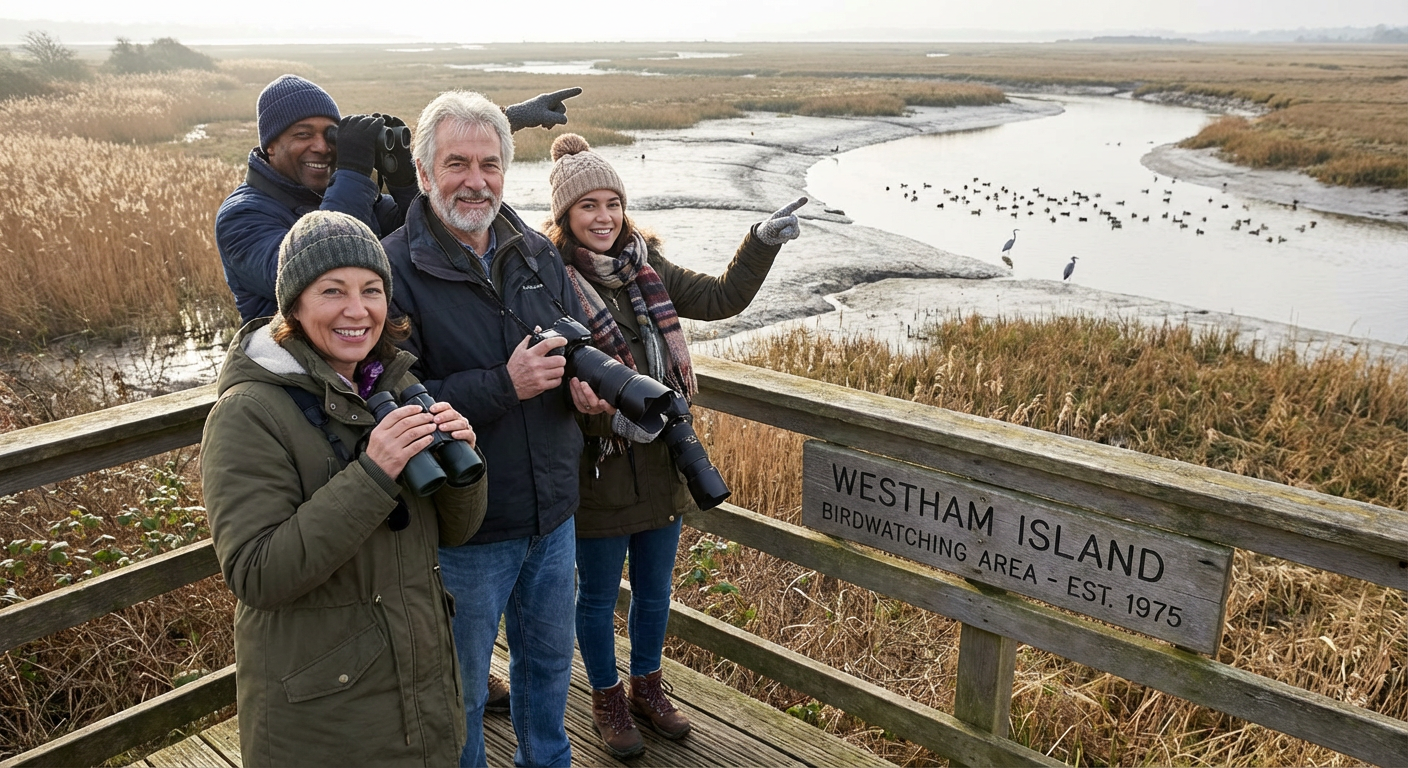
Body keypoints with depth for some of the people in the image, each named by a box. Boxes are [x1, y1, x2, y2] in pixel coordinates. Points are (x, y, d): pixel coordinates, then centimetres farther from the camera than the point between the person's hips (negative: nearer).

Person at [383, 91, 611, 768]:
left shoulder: (537, 254, 3)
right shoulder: (396, 268, -17)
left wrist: (586, 379, -9)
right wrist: (505, 386, -28)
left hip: (552, 514, 6)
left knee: (549, 659, 26)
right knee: (460, 688, 14)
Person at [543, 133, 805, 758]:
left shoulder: (646, 267, 3)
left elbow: (721, 298, 3)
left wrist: (764, 243, -8)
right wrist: (612, 413, -27)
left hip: (662, 460, 5)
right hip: (599, 470, -5)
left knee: (654, 590, 21)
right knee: (599, 596, 15)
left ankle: (647, 688, 44)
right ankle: (607, 700, 38)